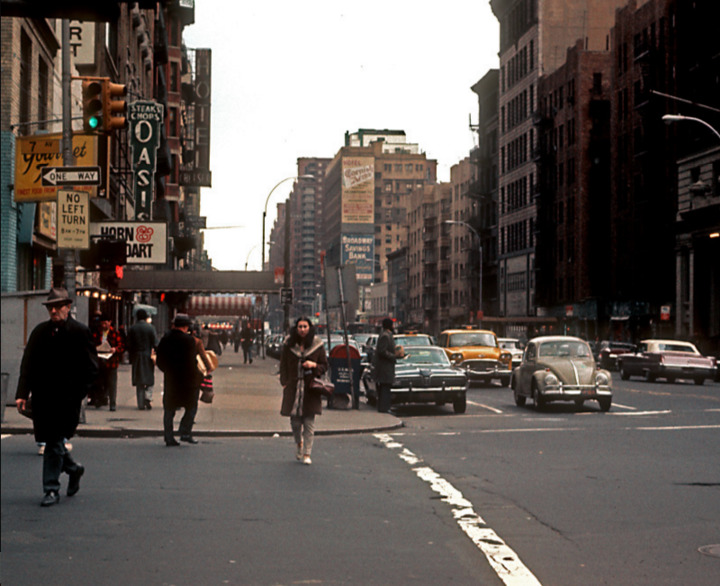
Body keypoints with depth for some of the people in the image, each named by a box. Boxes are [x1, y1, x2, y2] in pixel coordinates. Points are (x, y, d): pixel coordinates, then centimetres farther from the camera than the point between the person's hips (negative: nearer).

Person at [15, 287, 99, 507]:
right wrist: (22, 394, 1)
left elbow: (91, 367, -3)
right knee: (50, 441, 11)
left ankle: (52, 489, 2)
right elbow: (27, 364, 10)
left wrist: (77, 394, -10)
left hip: (66, 398, -5)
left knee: (54, 443, -6)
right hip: (42, 398, 5)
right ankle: (73, 468, 37)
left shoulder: (80, 332, -4)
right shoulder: (40, 332, 10)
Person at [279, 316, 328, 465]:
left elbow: (324, 366, 8)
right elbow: (283, 365, 10)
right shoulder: (289, 344, 4)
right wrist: (285, 383, 1)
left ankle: (306, 454, 0)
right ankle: (299, 444, 34)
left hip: (310, 388, -1)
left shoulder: (317, 345, 2)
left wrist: (314, 365, -12)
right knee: (295, 421, 5)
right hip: (293, 388, 1)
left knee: (309, 422, -4)